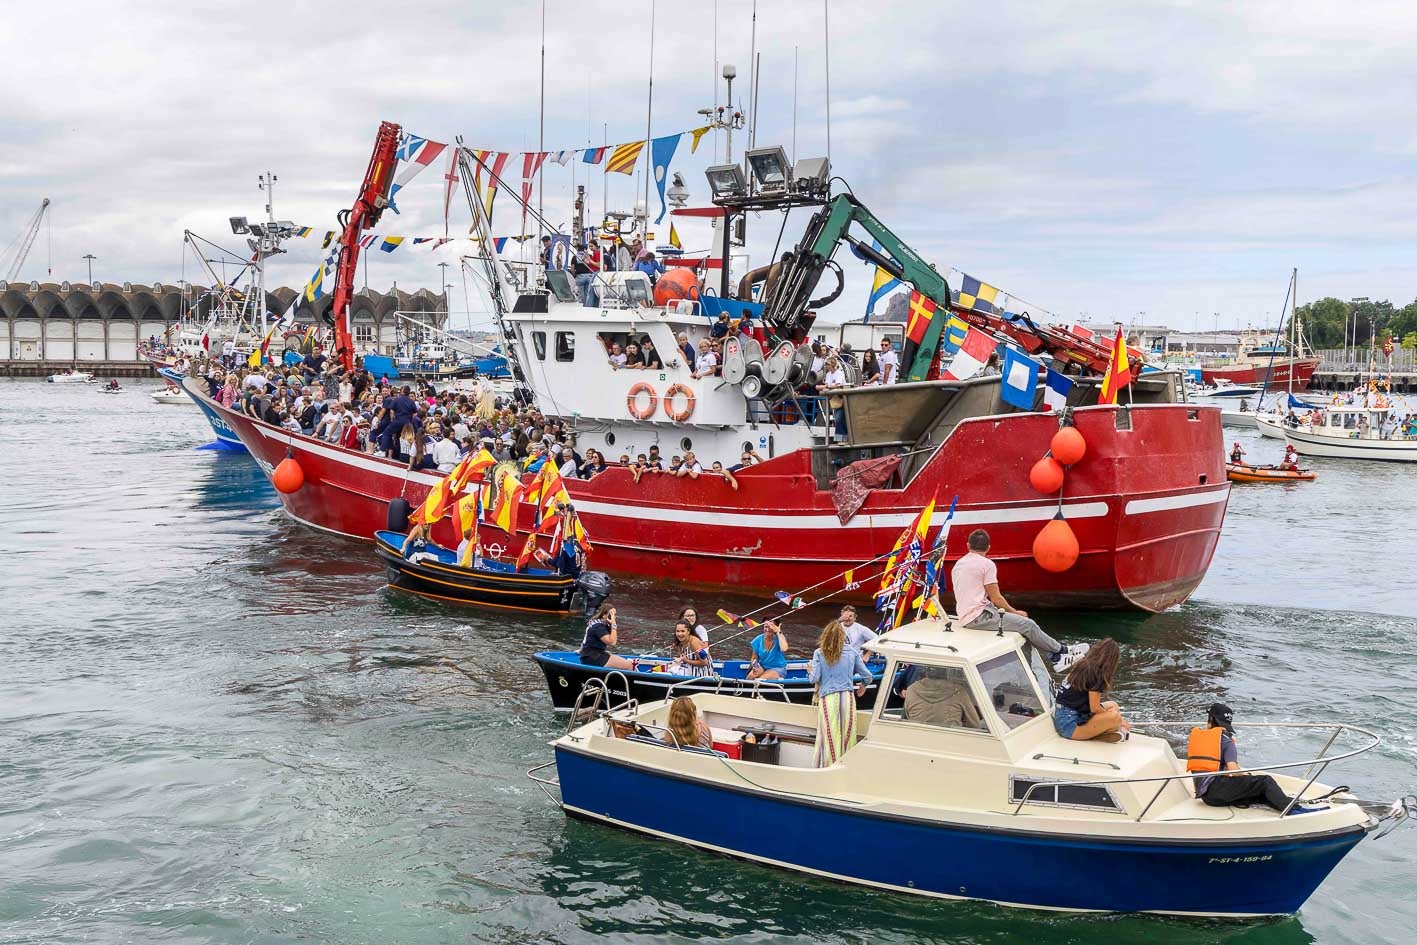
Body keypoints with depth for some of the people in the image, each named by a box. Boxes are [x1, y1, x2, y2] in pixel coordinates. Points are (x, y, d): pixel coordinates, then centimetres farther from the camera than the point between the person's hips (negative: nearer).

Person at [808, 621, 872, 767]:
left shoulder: (819, 653, 1)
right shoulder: (852, 652, 6)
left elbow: (815, 678, -3)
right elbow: (867, 675, 9)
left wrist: (810, 671, 19)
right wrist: (863, 686, 30)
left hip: (827, 698, -1)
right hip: (847, 697, 1)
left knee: (830, 738, 3)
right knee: (848, 736, 7)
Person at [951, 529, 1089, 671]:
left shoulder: (957, 565, 15)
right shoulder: (986, 564, -10)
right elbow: (996, 598, -9)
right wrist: (1015, 612, 8)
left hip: (966, 618, 9)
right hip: (980, 616, -9)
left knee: (1025, 624, 13)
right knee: (1028, 625, -2)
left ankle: (1055, 659, 12)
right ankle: (1063, 651, 13)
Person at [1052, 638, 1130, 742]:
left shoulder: (1082, 665, 13)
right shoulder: (1096, 673, -13)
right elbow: (1094, 708, -14)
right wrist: (1116, 718, 1)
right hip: (1069, 724, -10)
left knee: (1113, 706, 17)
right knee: (1114, 716, -25)